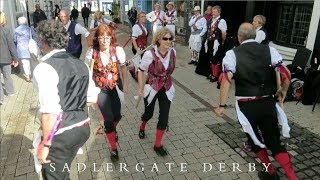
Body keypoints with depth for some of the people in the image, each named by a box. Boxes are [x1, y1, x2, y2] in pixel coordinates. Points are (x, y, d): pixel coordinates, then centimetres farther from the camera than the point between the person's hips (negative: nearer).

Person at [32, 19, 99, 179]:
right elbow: (92, 98, 10)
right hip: (82, 127, 7)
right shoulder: (80, 64, 5)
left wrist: (45, 144, -15)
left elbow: (51, 112, -24)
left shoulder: (44, 68, -18)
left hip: (60, 135, -7)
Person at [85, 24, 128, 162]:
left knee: (117, 115, 14)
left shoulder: (118, 50, -16)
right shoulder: (92, 52, -16)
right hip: (100, 89, -1)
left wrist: (125, 85, 1)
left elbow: (123, 68, -1)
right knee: (108, 118, -3)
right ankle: (113, 148, 18)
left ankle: (112, 129, 53)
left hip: (115, 87, 2)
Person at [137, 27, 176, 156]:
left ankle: (158, 145, 18)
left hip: (167, 89, 3)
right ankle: (142, 128, 54)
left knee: (164, 117, 0)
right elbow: (141, 71, -12)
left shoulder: (173, 52, -9)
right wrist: (141, 89, -11)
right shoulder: (150, 54, -22)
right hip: (151, 88, -3)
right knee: (149, 113, 17)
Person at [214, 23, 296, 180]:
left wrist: (222, 105, -12)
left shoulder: (232, 54, -4)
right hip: (268, 103, 2)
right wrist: (283, 91, 15)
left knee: (254, 139, 22)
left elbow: (226, 80, -16)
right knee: (274, 141, 18)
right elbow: (286, 75, -3)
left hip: (246, 105, -2)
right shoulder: (269, 50, 3)